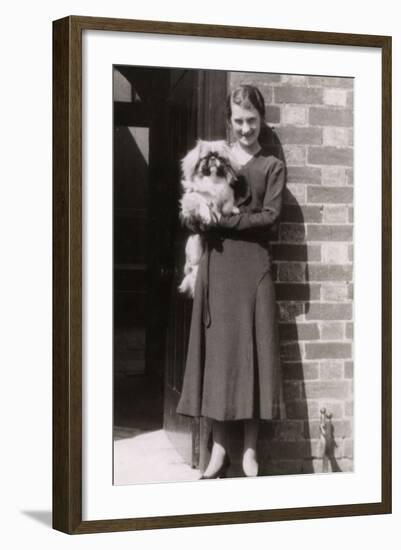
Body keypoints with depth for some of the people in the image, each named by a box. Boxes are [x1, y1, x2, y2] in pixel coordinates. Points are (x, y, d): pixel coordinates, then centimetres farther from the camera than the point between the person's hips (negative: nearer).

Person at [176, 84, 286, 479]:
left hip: (252, 264, -2)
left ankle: (250, 450, 4)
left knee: (252, 349, -2)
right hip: (216, 264, 2)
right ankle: (219, 447, 7)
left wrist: (225, 220, -12)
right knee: (217, 348, 1)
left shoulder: (272, 166, 7)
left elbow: (269, 216, -5)